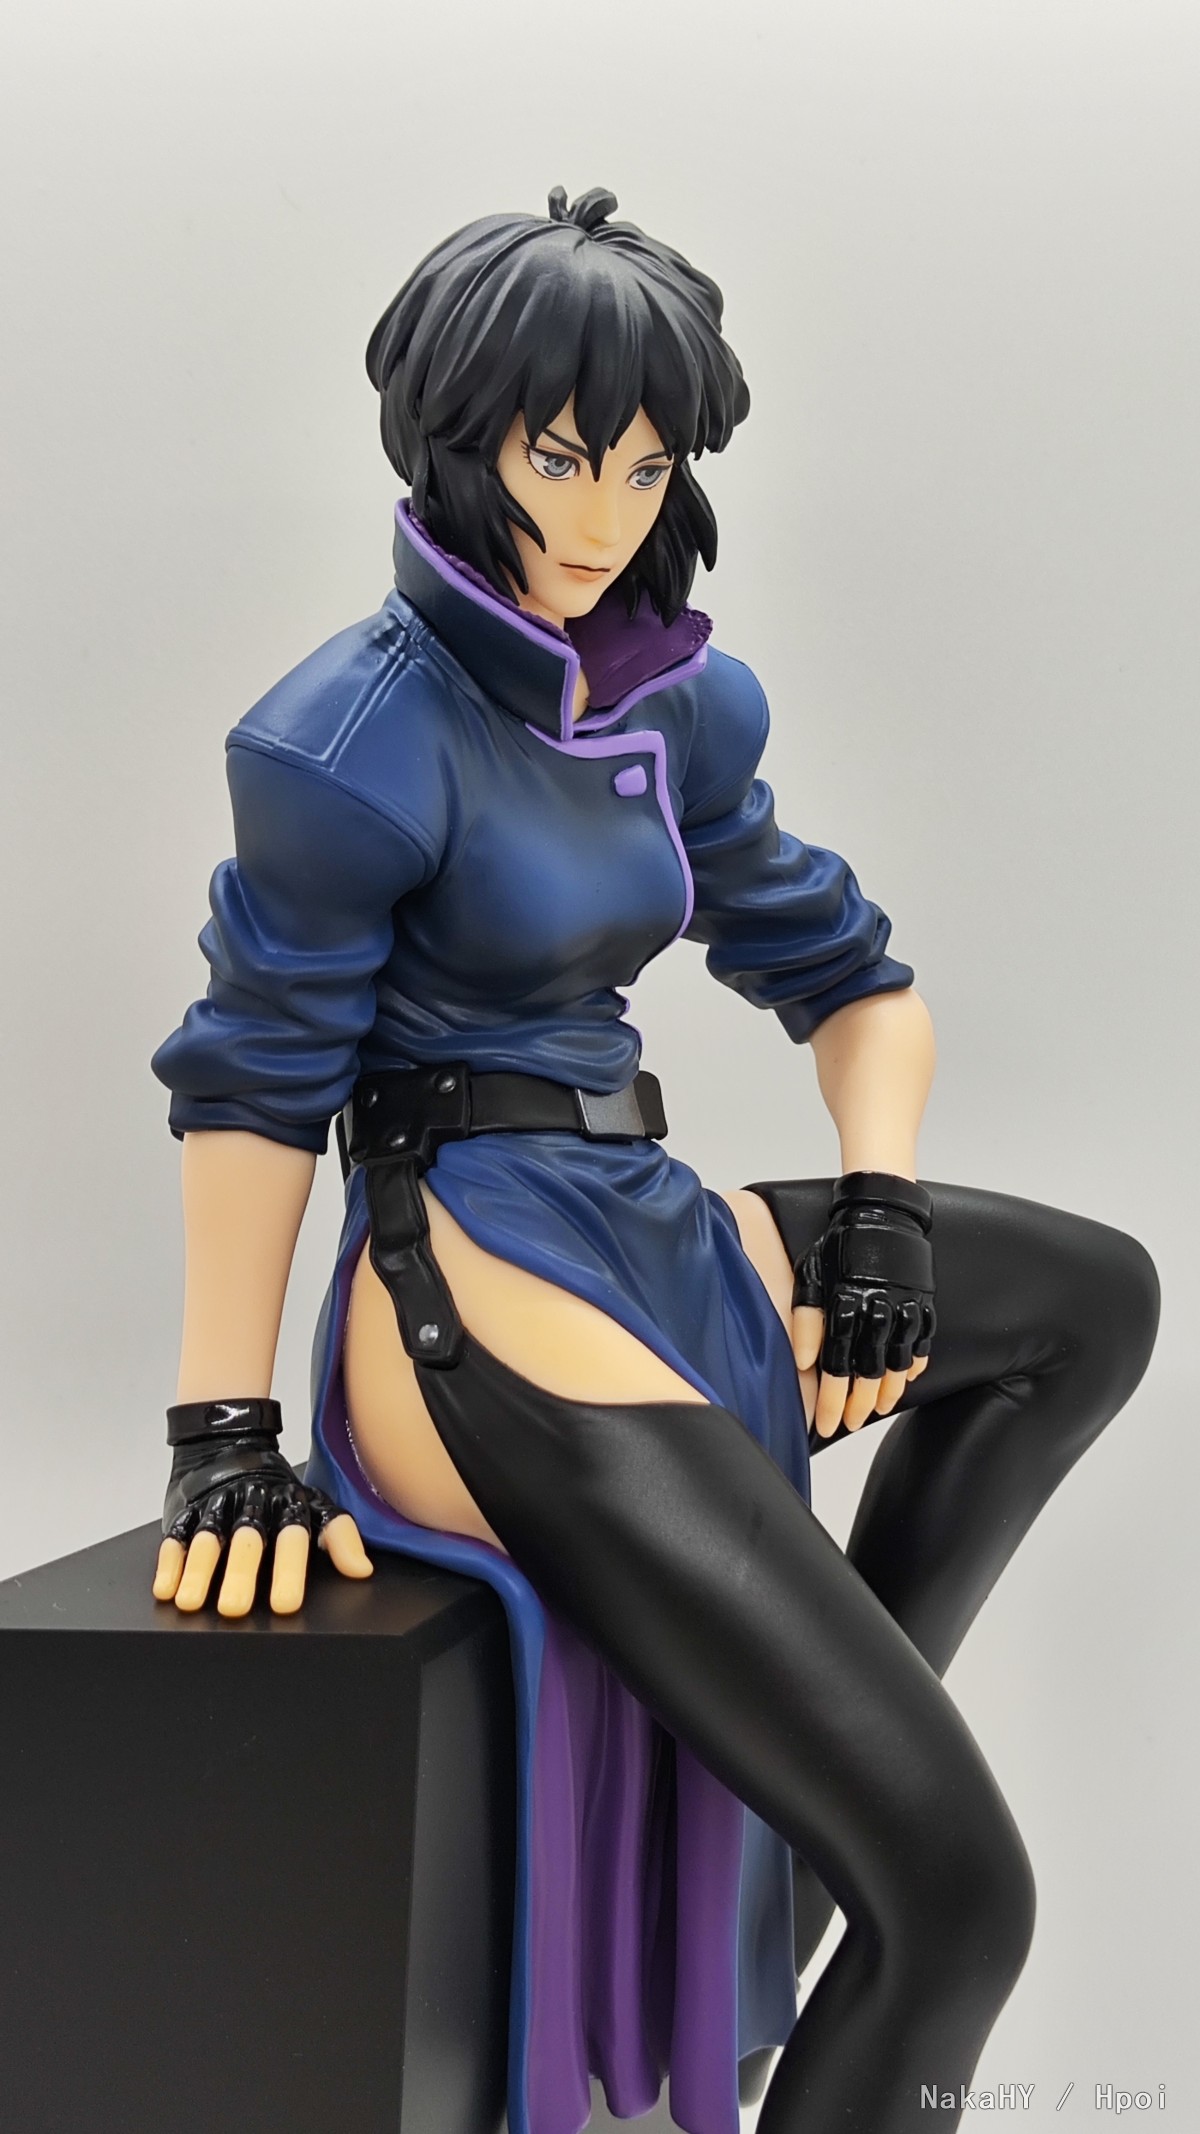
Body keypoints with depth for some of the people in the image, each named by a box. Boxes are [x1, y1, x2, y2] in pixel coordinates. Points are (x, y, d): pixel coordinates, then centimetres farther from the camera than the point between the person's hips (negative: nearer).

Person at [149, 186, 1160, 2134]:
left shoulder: (676, 700, 11)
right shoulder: (369, 727, -12)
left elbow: (850, 972, 18)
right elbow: (252, 1078, -11)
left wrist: (880, 1215, 2)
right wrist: (223, 1438, -12)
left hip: (647, 1229, 9)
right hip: (480, 1289, -9)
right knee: (957, 1893, -15)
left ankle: (848, 1724, 11)